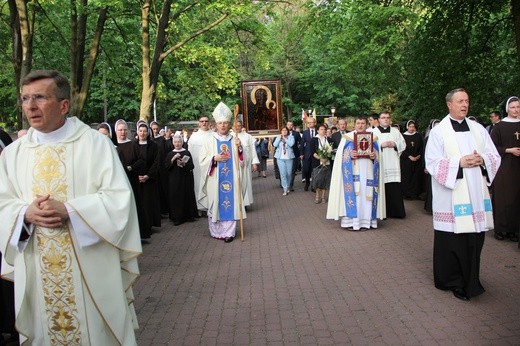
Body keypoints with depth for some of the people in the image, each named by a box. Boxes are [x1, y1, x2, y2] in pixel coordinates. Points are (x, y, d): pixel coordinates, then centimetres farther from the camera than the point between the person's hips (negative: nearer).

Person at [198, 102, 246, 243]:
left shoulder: (234, 140, 8)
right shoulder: (210, 141, 2)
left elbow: (240, 160, 7)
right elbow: (202, 159, -1)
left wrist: (239, 149, -10)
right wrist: (214, 158, -17)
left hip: (231, 178, 1)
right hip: (215, 179, -1)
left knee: (231, 203, 0)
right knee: (215, 203, 3)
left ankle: (229, 232, 5)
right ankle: (216, 231, 14)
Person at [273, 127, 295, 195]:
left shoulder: (291, 137, 3)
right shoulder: (278, 138, 9)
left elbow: (291, 144, -15)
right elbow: (275, 145, -7)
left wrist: (285, 138, -9)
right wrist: (280, 137, -8)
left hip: (289, 157, 0)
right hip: (280, 158, 0)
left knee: (289, 173, 5)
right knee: (283, 174, -7)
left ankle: (287, 187, 24)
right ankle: (285, 189, -6)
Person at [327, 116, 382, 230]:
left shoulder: (372, 138, 14)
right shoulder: (347, 137, 6)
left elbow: (377, 155, 13)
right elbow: (341, 155, 0)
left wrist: (374, 156, -9)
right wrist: (350, 155, -19)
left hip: (367, 171, 3)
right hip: (353, 171, -3)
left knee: (366, 195, 1)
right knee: (352, 194, -7)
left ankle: (365, 221, 8)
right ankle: (351, 221, -3)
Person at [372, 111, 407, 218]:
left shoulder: (395, 131, 16)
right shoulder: (374, 132, 6)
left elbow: (403, 144, 11)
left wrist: (395, 144, -6)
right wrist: (381, 145, -14)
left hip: (393, 164, 3)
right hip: (380, 164, -3)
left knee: (395, 189, 1)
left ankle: (396, 211, 10)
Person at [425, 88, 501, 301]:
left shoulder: (478, 129, 13)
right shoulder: (438, 131, 0)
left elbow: (495, 157, 12)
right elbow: (432, 163, -8)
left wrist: (481, 159, -9)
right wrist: (460, 162, -17)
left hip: (476, 194, 4)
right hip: (451, 196, -4)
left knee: (474, 237, 5)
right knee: (452, 239, -2)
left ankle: (469, 281, 20)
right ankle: (453, 281, 13)